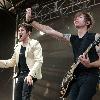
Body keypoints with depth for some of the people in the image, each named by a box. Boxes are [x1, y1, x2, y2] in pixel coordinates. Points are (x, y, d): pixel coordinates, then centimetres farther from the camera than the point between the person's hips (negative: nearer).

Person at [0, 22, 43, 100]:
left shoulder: (35, 44, -6)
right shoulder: (18, 46, 14)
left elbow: (39, 61, -14)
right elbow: (12, 61, 20)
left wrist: (30, 75, -25)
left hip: (30, 75, -7)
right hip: (21, 74, 7)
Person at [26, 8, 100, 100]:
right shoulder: (72, 38, 12)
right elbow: (48, 30, 8)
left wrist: (89, 64, -26)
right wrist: (30, 20, 1)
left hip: (90, 77, -5)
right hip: (76, 77, 6)